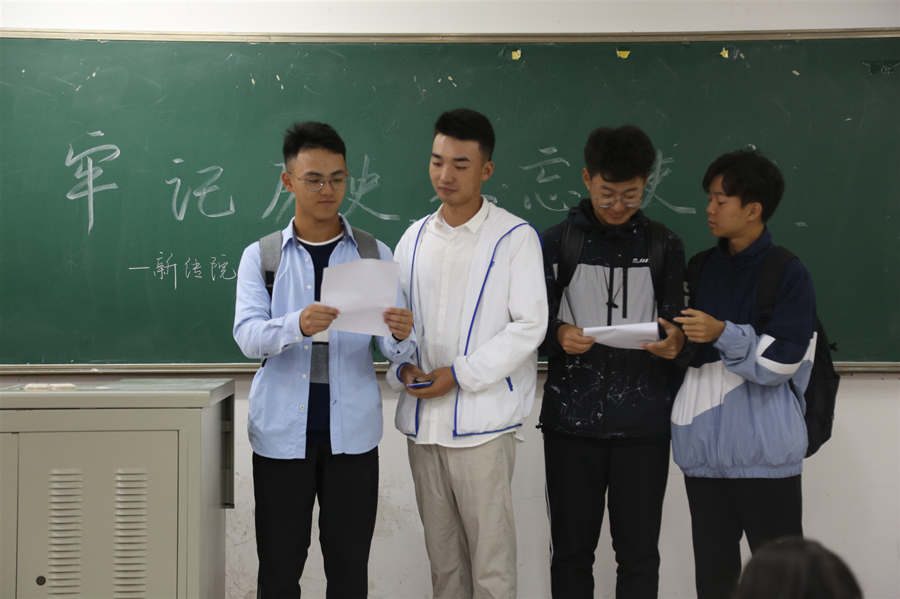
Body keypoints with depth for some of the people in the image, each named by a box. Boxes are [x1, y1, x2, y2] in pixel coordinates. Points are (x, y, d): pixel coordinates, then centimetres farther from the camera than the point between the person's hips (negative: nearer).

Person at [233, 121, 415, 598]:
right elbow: (247, 336, -10)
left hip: (351, 433, 1)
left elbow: (393, 350, 1)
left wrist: (401, 336, -24)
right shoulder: (260, 256, 5)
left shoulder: (374, 255, 7)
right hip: (282, 432, 0)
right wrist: (297, 326, -30)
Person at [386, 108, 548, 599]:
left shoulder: (515, 238, -5)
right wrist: (403, 366, -4)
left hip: (482, 419, -5)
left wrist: (460, 375, -15)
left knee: (490, 557, -3)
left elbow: (528, 325, -9)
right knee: (441, 552, 13)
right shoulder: (415, 238, 12)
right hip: (422, 420, 5)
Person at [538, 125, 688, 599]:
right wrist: (558, 336, -16)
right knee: (571, 552, 6)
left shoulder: (664, 246, 8)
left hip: (643, 422, 0)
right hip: (571, 420, 0)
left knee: (638, 553, 4)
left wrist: (675, 341, -14)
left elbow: (677, 324, 10)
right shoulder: (555, 243, 6)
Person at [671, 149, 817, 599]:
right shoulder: (701, 269, 12)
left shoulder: (789, 275, -6)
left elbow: (777, 363, -12)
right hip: (704, 448, 6)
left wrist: (723, 333, -22)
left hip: (764, 451, -5)